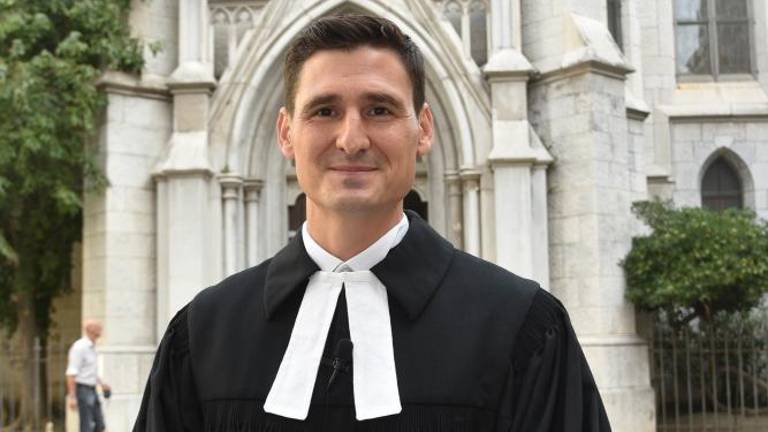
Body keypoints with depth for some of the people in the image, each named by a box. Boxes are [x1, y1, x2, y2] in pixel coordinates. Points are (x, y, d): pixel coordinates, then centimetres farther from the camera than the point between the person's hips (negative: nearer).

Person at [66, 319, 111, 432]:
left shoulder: (91, 347, 14)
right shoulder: (79, 347, -15)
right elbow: (71, 373, -19)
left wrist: (101, 383, 16)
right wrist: (72, 396, -23)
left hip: (92, 390, 9)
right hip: (82, 389, -9)